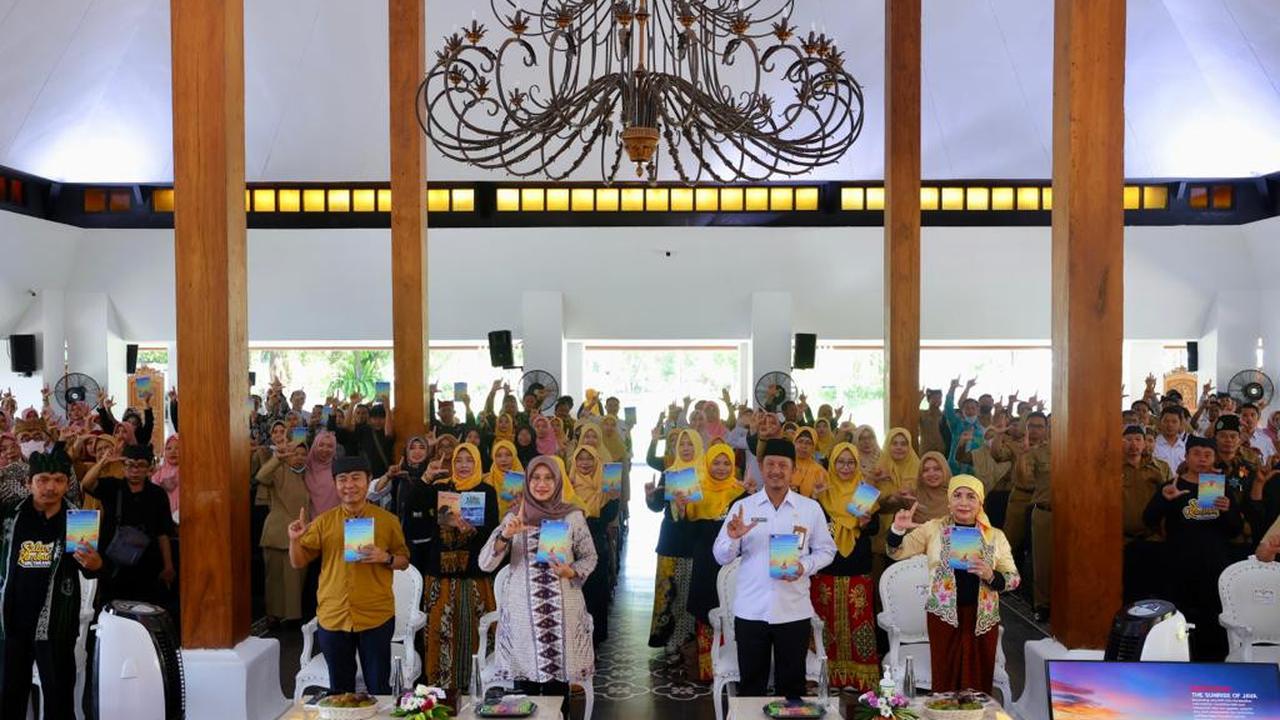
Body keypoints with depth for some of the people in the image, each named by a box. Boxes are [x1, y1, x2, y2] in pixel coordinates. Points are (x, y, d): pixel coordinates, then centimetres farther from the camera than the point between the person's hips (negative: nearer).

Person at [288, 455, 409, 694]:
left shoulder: (387, 520, 1)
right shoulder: (323, 522, 4)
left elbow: (404, 561, 7)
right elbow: (298, 563, 7)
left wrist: (385, 557, -14)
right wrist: (295, 540, -12)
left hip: (376, 617, -2)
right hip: (333, 618, 2)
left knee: (379, 688, 6)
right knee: (340, 691, 14)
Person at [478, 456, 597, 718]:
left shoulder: (573, 515, 0)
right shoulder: (514, 517, 2)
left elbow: (589, 557, 9)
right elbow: (485, 564, -4)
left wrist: (571, 572, -11)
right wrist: (505, 535, -20)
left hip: (562, 612, 0)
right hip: (522, 612, 0)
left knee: (558, 689, 3)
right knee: (524, 688, 3)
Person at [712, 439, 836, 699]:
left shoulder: (811, 508, 1)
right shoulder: (742, 507, 1)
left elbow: (826, 550, 6)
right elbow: (722, 558, 1)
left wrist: (805, 567, -13)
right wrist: (733, 538, -20)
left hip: (794, 611, 0)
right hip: (750, 610, 0)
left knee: (792, 684, 11)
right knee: (750, 684, 10)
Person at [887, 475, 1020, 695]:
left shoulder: (995, 536, 6)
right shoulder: (934, 529, 3)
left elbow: (1014, 578, 6)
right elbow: (897, 553, 3)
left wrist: (991, 576, -14)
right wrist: (898, 530, -17)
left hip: (983, 618, 1)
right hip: (945, 616, -1)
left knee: (979, 685, 6)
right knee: (945, 684, 1)